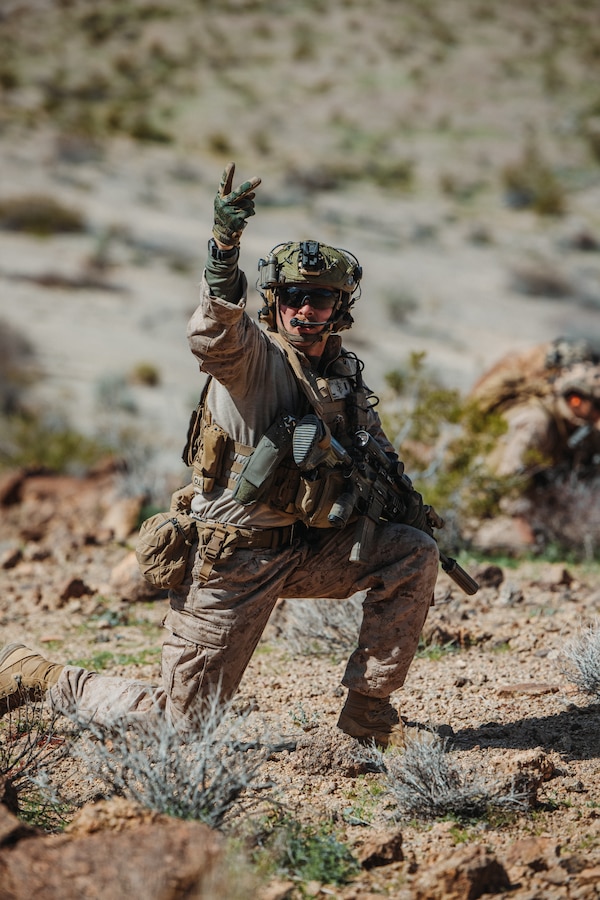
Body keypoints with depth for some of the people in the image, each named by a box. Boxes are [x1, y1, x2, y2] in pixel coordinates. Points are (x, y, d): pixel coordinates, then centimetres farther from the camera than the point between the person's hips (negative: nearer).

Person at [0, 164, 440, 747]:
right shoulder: (251, 353, -14)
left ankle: (367, 709, -1)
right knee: (177, 722, -1)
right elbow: (211, 335, -38)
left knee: (413, 553, -12)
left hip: (309, 550, 6)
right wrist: (224, 248, -55)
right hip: (233, 560, -6)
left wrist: (404, 498, 1)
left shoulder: (347, 376, 8)